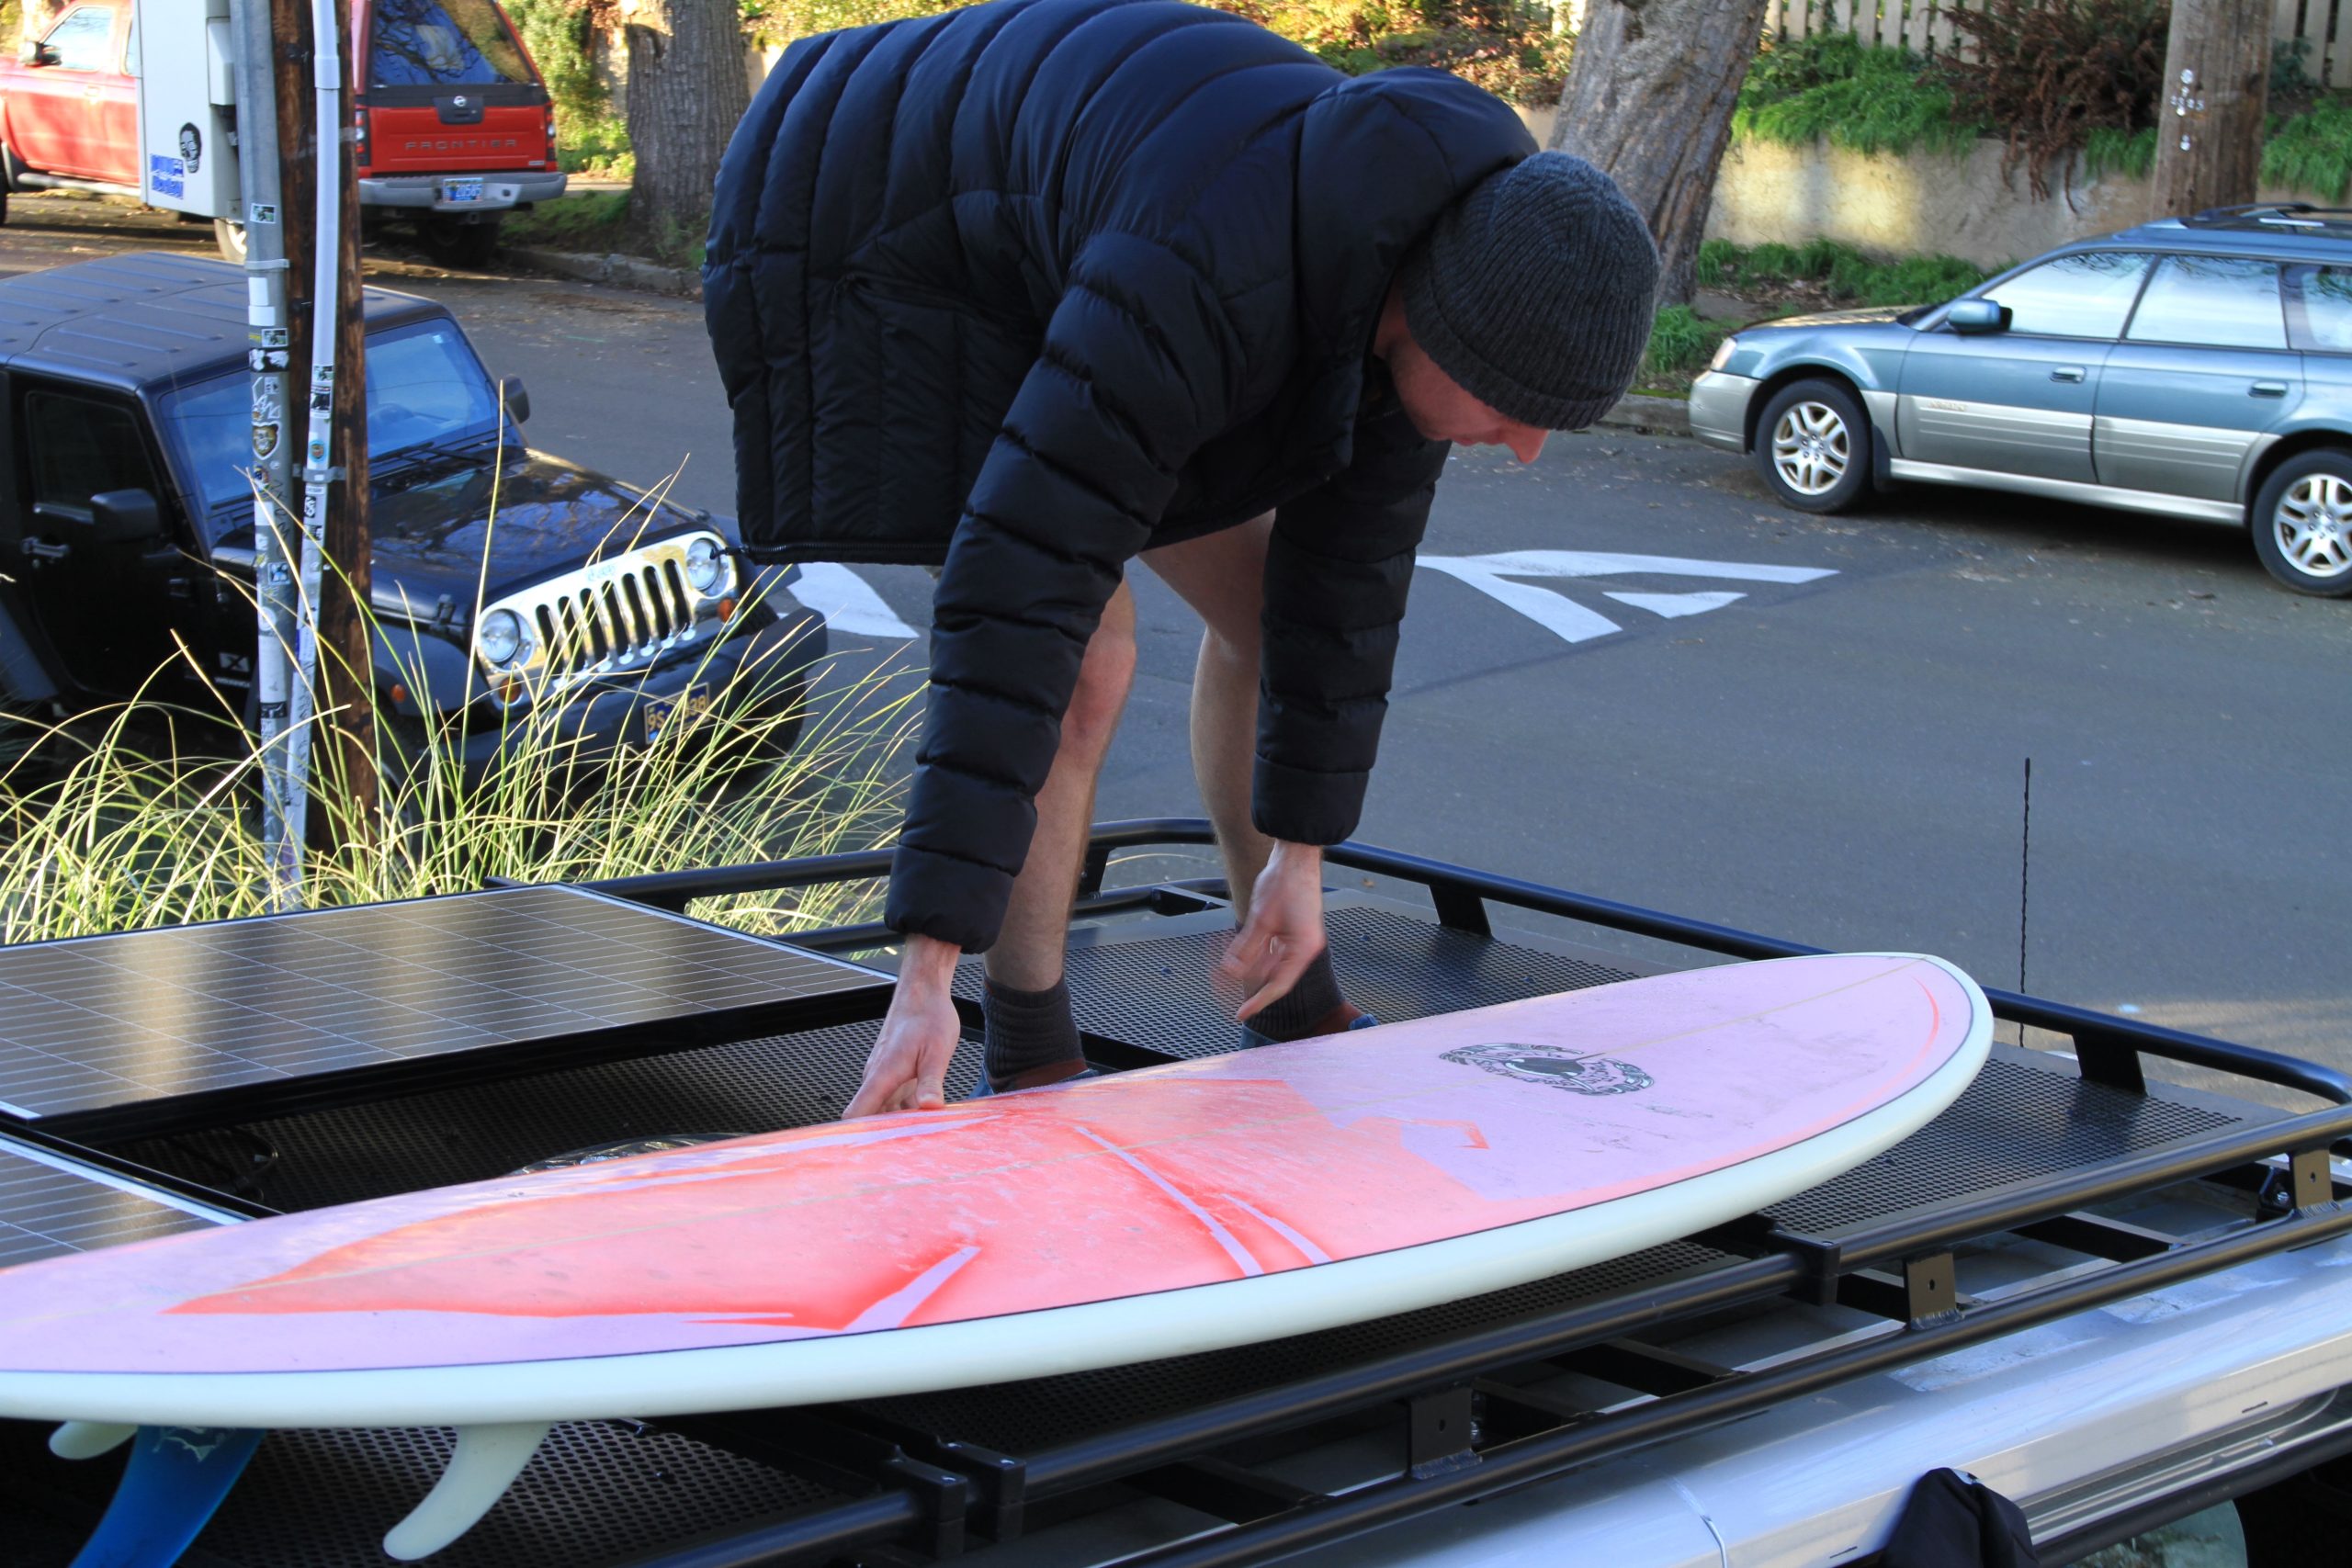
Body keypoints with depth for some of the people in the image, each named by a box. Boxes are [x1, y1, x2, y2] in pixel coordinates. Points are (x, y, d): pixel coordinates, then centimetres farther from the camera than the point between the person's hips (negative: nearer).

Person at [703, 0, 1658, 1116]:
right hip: (878, 239, -8)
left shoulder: (1455, 256, -18)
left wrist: (1301, 851, -3)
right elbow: (1014, 602, -44)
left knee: (1267, 607, 7)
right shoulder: (1204, 283, -44)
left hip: (1043, 252, 8)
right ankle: (1031, 1064, 1)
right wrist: (926, 978, -44)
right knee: (1087, 659, -19)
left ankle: (1291, 1012, 23)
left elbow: (1346, 565, -7)